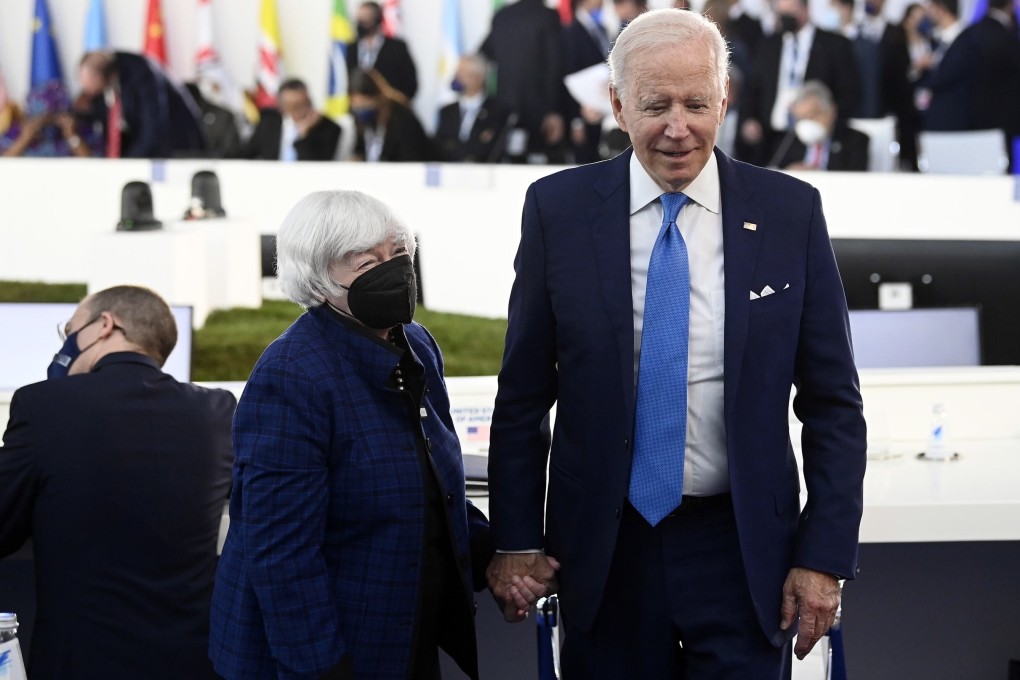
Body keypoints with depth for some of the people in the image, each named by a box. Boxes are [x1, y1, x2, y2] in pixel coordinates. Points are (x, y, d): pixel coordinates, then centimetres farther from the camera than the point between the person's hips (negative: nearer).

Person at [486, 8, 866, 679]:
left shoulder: (790, 212, -3)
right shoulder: (558, 208, -2)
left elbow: (833, 403, 1)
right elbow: (523, 394, 3)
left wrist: (824, 555, -4)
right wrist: (516, 539, 0)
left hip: (744, 548, 0)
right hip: (602, 547, 1)